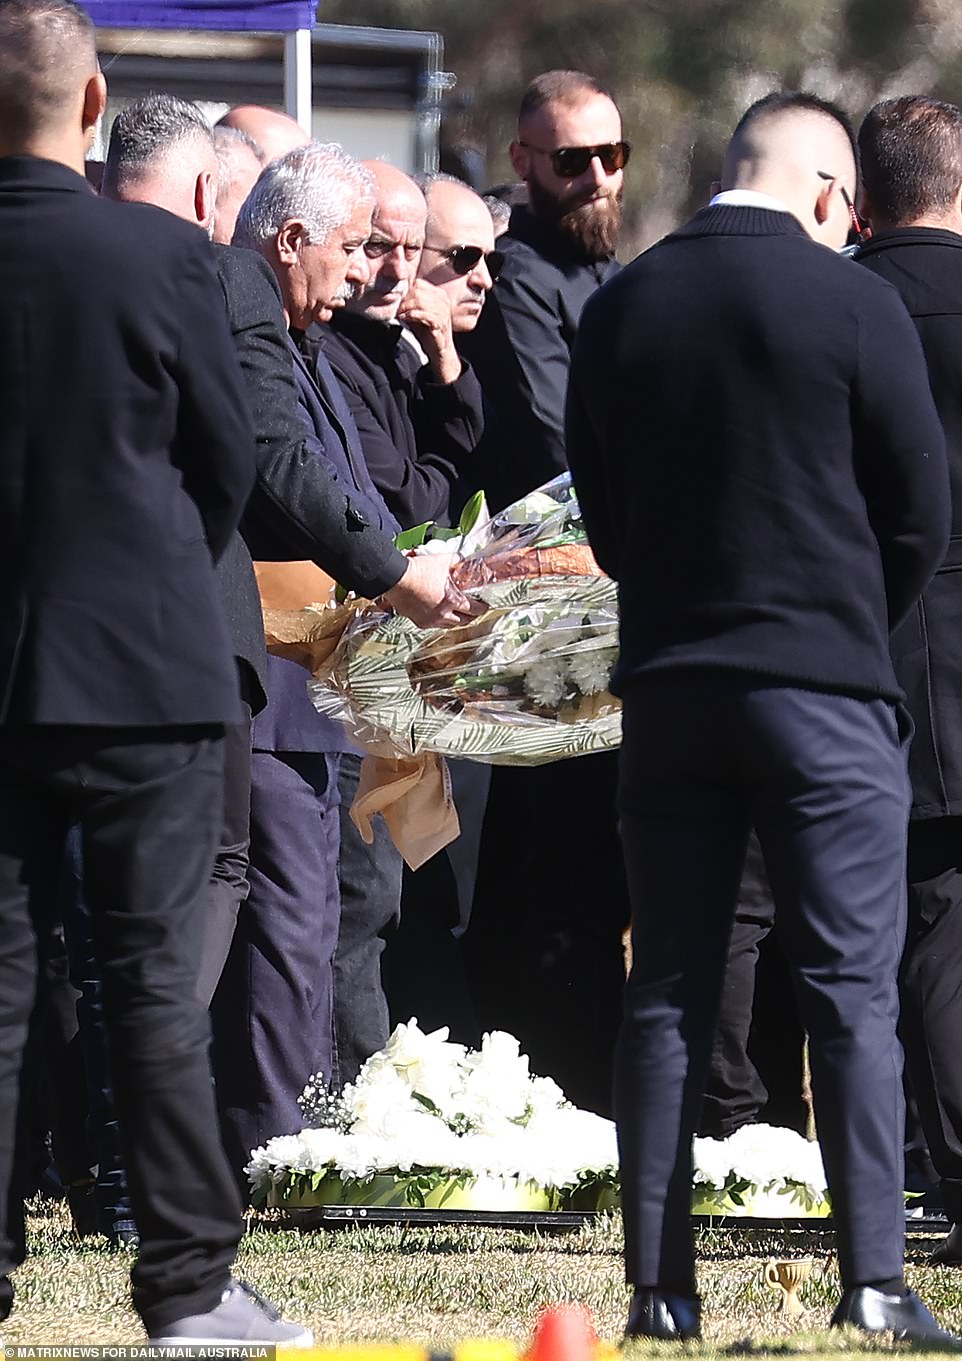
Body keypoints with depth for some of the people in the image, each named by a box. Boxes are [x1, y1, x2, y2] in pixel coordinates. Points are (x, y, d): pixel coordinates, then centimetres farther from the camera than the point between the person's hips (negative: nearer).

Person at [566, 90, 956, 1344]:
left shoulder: (619, 310, 5)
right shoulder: (851, 306, -8)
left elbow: (601, 515, 12)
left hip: (669, 680, 4)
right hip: (824, 681, -4)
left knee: (668, 995, 7)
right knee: (852, 991, -1)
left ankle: (660, 1284, 6)